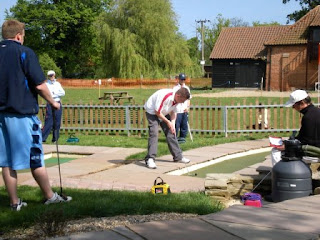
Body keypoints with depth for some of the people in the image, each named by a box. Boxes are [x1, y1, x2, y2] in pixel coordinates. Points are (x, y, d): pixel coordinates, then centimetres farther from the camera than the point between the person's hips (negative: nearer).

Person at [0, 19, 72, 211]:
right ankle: (50, 197, 15)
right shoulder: (25, 53, -8)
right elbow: (40, 85, -12)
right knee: (35, 159, 4)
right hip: (22, 113, -5)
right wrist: (53, 102, 3)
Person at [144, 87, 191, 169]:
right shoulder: (165, 96, -36)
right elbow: (157, 112, -28)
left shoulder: (176, 99, -12)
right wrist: (168, 122, -21)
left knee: (171, 133, 7)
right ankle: (150, 159, -22)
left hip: (163, 113, 8)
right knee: (154, 134, -21)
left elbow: (173, 112, 3)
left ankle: (178, 156, 17)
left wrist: (173, 124, -10)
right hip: (152, 111, -8)